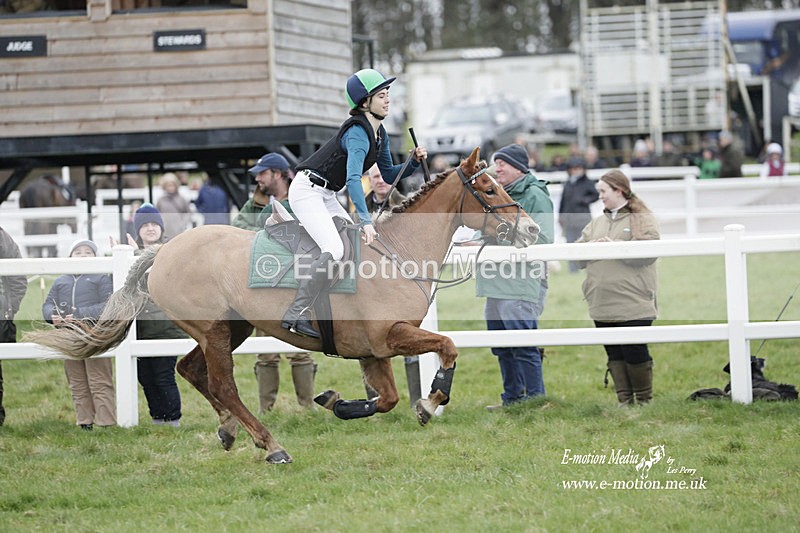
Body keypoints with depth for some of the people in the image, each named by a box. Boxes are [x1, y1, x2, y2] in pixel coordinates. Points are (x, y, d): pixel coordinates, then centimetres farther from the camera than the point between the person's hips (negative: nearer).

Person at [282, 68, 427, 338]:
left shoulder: (379, 133, 9)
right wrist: (365, 221, -41)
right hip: (306, 191, -11)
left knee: (359, 242, 12)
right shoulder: (358, 133, -21)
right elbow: (353, 179, -33)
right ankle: (296, 314, -29)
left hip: (326, 197, 11)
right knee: (334, 249, -26)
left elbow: (389, 175, 19)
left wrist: (414, 162, 1)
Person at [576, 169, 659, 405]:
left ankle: (644, 400, 8)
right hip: (602, 305, 6)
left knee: (635, 352, -4)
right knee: (614, 354, 7)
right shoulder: (597, 223, 20)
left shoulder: (643, 219, 0)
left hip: (633, 304, -6)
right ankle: (624, 400, 12)